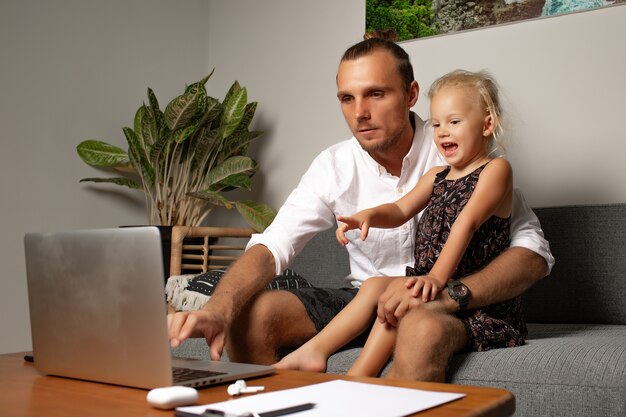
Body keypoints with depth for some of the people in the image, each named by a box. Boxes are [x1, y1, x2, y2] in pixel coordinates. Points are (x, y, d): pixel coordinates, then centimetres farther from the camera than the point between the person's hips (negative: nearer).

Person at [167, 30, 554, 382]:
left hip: (448, 306, -3)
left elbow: (534, 251, -17)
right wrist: (217, 309, -33)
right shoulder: (334, 165, -5)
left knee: (421, 328, -38)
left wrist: (443, 294, -34)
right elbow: (272, 245, -13)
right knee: (248, 313, -15)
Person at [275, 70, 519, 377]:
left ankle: (355, 383, -23)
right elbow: (401, 210, 8)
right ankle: (313, 351, -9)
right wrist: (369, 215, -15)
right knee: (374, 285, -5)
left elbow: (466, 223, -19)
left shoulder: (496, 169, -6)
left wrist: (437, 276, -28)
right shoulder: (436, 176, 18)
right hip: (434, 288, 8)